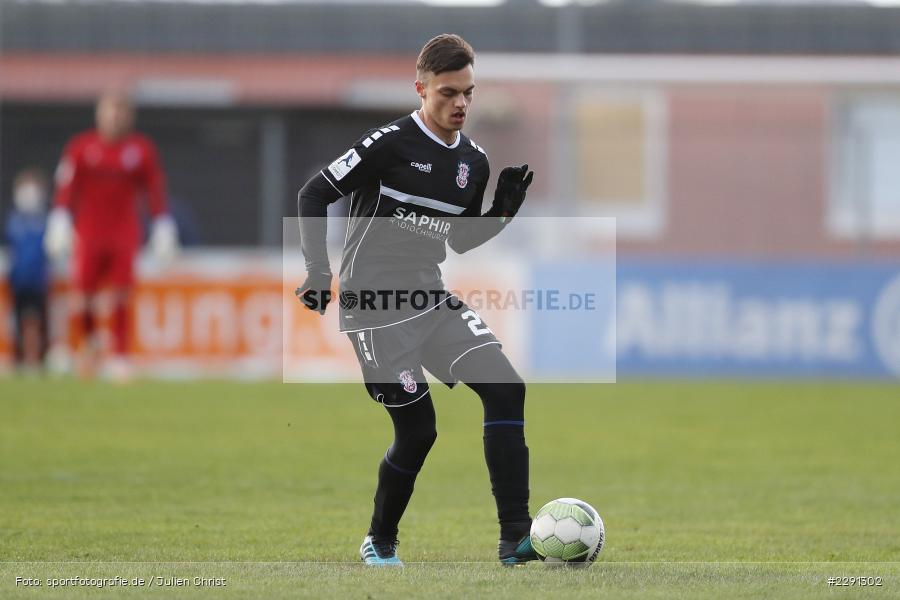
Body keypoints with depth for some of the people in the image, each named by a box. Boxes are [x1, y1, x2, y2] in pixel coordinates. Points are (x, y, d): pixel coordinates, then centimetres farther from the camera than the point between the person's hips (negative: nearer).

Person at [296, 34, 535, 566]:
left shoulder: (474, 161, 8)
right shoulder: (391, 143, -12)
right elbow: (315, 196, -8)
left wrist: (508, 204, 3)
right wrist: (318, 272, -17)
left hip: (432, 297, 7)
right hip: (375, 304, -7)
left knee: (507, 387, -11)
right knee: (418, 429, -6)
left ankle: (516, 537, -10)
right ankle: (380, 541, 20)